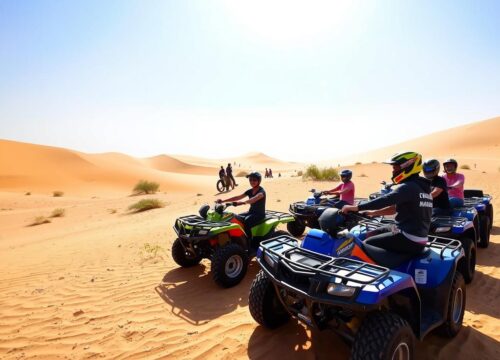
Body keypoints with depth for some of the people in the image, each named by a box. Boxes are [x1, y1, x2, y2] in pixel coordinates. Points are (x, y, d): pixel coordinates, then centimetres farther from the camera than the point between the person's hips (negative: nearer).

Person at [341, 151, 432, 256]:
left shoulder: (408, 187, -18)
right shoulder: (422, 187, 15)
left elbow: (385, 200, -31)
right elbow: (396, 207, 20)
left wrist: (355, 207, -31)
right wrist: (374, 212, 17)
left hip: (409, 239, -10)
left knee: (367, 244, -7)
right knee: (370, 235, 16)